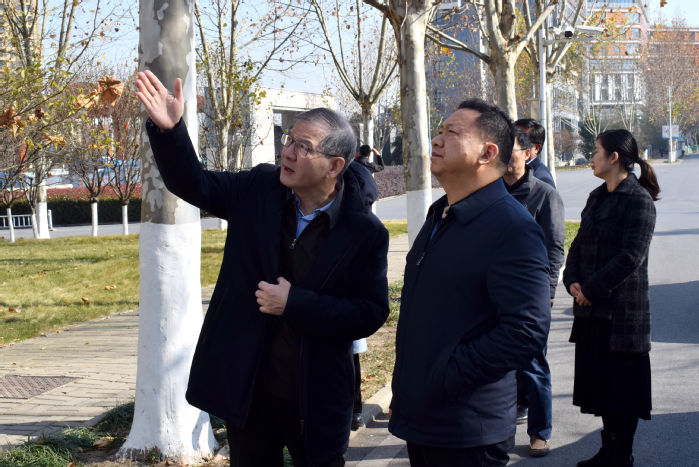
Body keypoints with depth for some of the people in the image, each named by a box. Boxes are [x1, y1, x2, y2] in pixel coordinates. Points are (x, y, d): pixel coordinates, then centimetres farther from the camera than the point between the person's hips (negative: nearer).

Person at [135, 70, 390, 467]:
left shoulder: (366, 232, -13)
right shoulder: (260, 189, -2)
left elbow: (371, 314, -15)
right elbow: (193, 184, 2)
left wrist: (295, 304, -22)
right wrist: (169, 129, -16)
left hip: (316, 400, -3)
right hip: (246, 388, 4)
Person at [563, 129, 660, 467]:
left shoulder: (638, 200, -11)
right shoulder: (597, 197, 14)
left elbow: (630, 257, -18)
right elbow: (579, 244, 14)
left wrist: (592, 289, -16)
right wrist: (573, 281, -2)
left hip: (623, 310, -8)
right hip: (592, 309, 8)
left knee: (622, 386, 1)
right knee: (599, 383, 13)